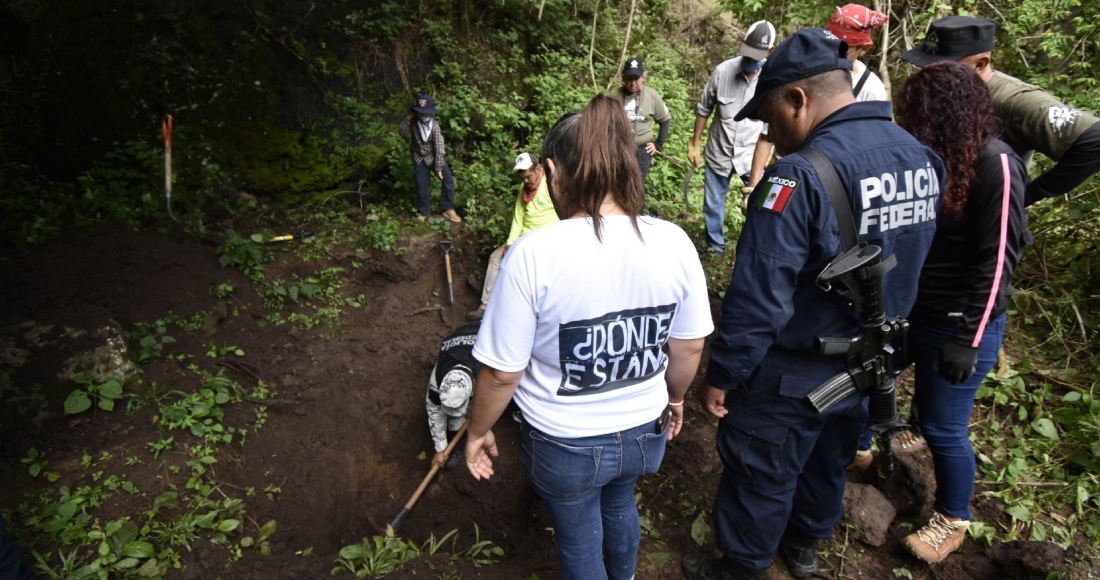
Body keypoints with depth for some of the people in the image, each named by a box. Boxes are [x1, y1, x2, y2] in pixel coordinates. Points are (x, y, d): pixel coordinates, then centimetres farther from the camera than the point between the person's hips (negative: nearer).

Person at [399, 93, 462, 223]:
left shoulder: (435, 126, -20)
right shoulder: (414, 122, -8)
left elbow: (439, 148, -22)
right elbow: (403, 133, -7)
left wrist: (439, 168, -25)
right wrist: (407, 119, -20)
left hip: (434, 157, -2)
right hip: (419, 159, 2)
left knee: (448, 179, -18)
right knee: (421, 186, 4)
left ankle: (448, 209, -8)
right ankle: (423, 213, 21)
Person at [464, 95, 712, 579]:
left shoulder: (534, 254, -27)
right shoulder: (674, 243, -15)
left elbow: (502, 373, -19)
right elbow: (690, 347, -3)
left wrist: (478, 431, 0)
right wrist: (674, 398, 17)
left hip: (565, 446, -4)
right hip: (644, 431, 5)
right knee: (619, 505, 36)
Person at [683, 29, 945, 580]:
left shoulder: (801, 176, -29)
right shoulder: (922, 158, -2)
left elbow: (758, 299, -29)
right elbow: (905, 270, 8)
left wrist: (721, 375, -16)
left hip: (792, 380, -8)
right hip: (870, 368, 8)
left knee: (760, 477, 14)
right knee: (828, 461, 28)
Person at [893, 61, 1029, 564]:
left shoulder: (996, 165, -17)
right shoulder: (935, 159, 4)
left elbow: (998, 261, -18)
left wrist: (967, 338, -20)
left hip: (962, 321, -6)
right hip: (914, 308, 6)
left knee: (943, 425, 6)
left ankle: (953, 520, 29)